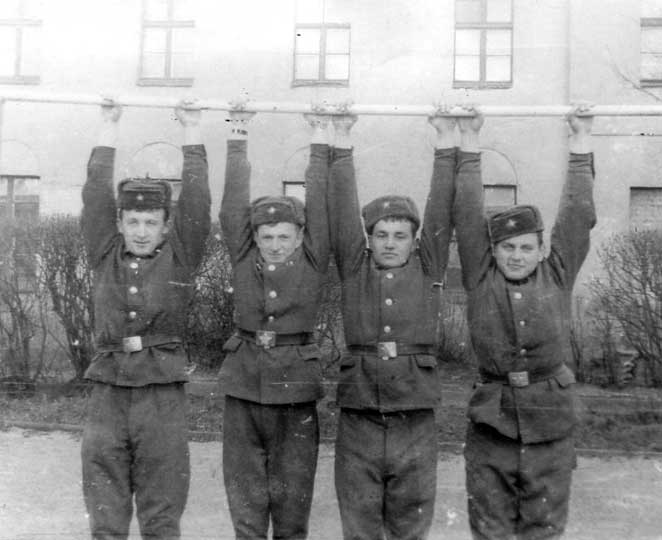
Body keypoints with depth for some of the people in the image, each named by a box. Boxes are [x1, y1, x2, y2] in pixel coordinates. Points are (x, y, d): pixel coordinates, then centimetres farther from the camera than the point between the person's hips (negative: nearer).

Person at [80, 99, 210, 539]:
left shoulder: (180, 257, 3)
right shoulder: (105, 256, 6)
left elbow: (197, 201, -3)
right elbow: (96, 194, 2)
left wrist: (193, 132, 1)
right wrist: (110, 127, 5)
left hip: (164, 396, -1)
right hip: (109, 392, 1)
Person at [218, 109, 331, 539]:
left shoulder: (312, 263, 0)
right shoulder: (244, 259, 2)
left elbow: (319, 205, -4)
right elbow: (234, 204, -1)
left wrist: (321, 145, -3)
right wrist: (238, 142, -2)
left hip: (296, 390, -1)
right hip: (244, 389, 1)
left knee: (293, 503, 9)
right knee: (245, 503, 11)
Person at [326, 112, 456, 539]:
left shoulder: (427, 270, 5)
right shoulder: (354, 268, 5)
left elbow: (441, 209, 0)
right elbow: (343, 207, 1)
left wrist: (446, 139, -2)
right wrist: (342, 138, -2)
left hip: (416, 425, 0)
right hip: (358, 422, 0)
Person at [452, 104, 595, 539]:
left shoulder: (557, 276, 3)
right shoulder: (480, 279, 0)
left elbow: (578, 214, 2)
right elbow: (468, 214, -1)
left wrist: (581, 141, 4)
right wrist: (470, 142, 0)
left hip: (552, 431, 1)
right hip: (491, 427, 0)